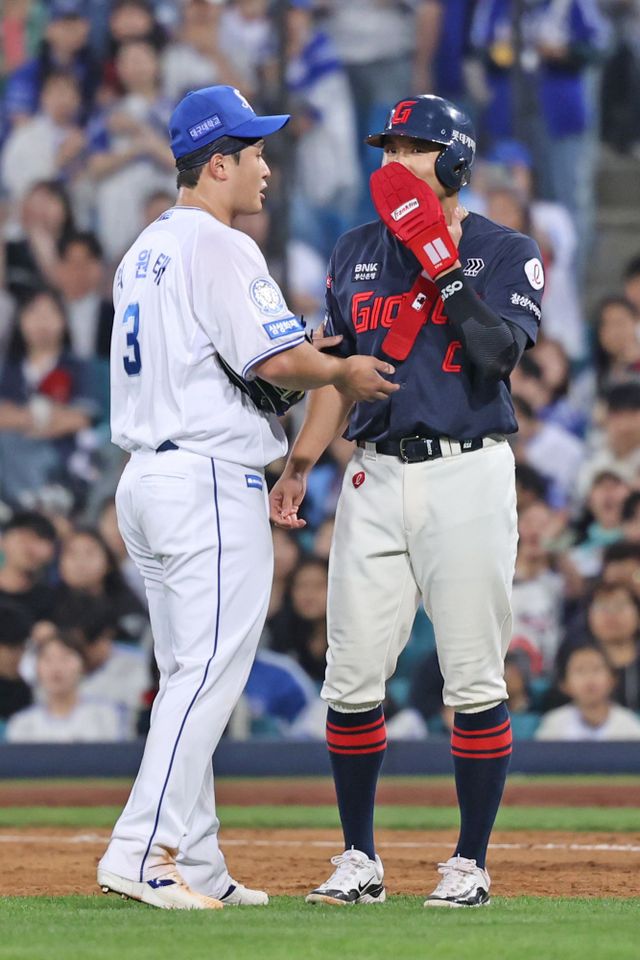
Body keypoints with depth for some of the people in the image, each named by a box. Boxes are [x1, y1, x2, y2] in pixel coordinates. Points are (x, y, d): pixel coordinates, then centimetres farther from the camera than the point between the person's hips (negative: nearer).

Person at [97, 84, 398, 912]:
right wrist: (340, 371, 0)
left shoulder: (145, 252, 18)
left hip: (145, 476, 10)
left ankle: (196, 866, 13)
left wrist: (307, 365, 15)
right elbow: (279, 361, -19)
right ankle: (142, 855, -16)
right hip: (212, 479, -10)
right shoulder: (218, 248, -13)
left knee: (188, 679, 12)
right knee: (210, 672, -10)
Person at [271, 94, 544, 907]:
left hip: (467, 475, -4)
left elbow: (496, 353, -17)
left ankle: (470, 863, 6)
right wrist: (299, 464, 6)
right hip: (373, 477, 4)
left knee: (473, 681, -2)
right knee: (352, 679, 1)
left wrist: (440, 260, -18)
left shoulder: (505, 253, 0)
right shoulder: (357, 252, 13)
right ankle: (359, 862, 11)